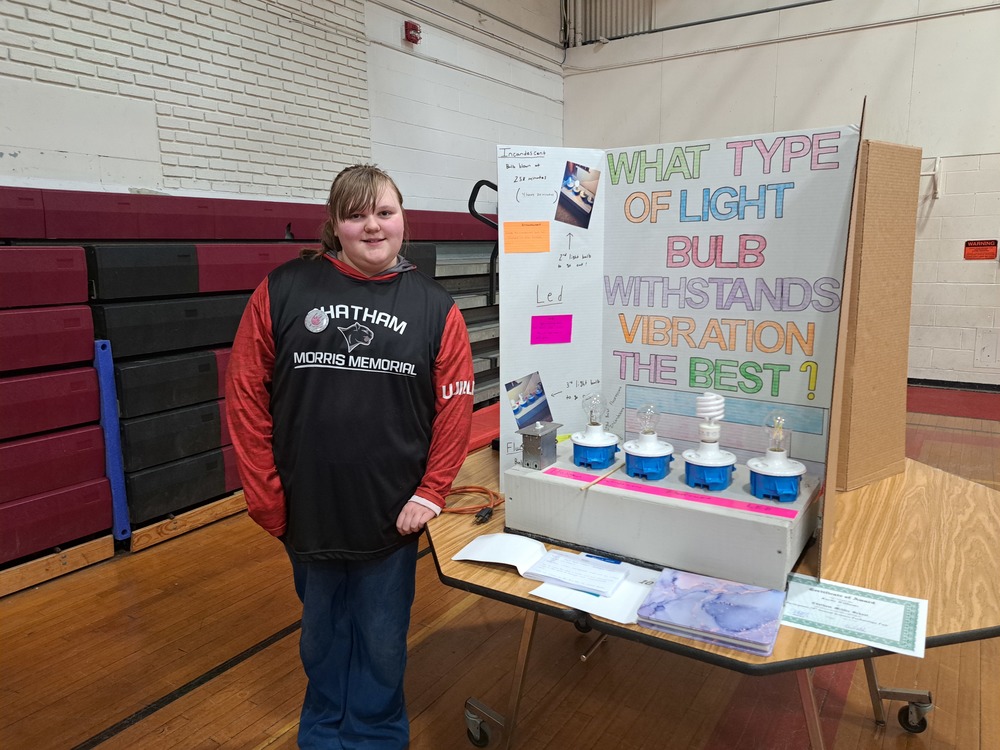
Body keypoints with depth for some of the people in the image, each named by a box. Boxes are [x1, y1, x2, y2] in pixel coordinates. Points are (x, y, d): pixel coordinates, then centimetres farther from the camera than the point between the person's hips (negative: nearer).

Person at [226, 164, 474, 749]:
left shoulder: (435, 308, -3)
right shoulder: (283, 291, -4)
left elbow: (455, 408, -4)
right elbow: (247, 395, -4)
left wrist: (431, 493, -8)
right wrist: (266, 497, -6)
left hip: (392, 520, 0)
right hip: (308, 514, 1)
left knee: (382, 643, 17)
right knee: (323, 636, 22)